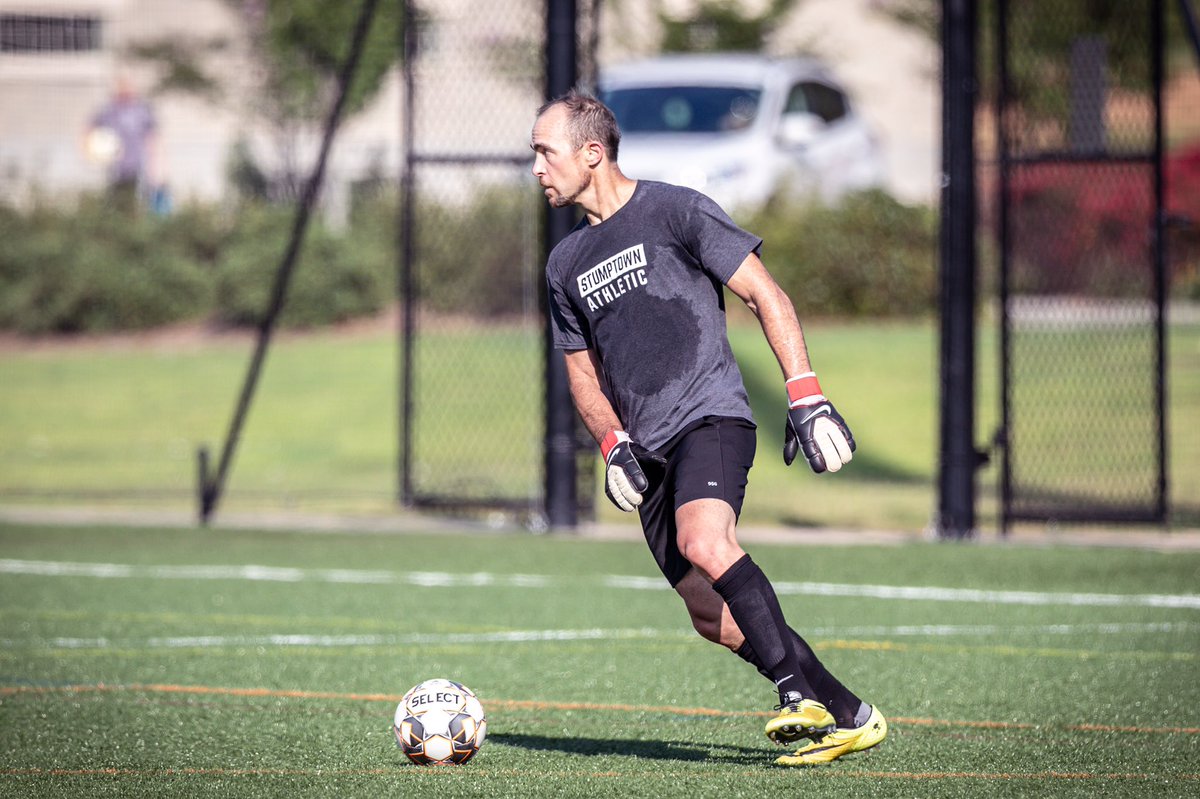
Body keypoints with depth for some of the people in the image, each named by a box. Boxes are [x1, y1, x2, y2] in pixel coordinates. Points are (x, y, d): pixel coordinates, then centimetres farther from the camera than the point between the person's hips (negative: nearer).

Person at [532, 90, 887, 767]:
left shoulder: (676, 211, -1)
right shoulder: (566, 264, 18)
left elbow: (769, 298, -2)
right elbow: (584, 371, 24)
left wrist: (807, 399, -11)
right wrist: (614, 446, 4)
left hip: (711, 414, -6)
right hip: (648, 451, 6)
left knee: (705, 543, -33)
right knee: (712, 616, -3)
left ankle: (798, 689, -30)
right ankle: (849, 716, 5)